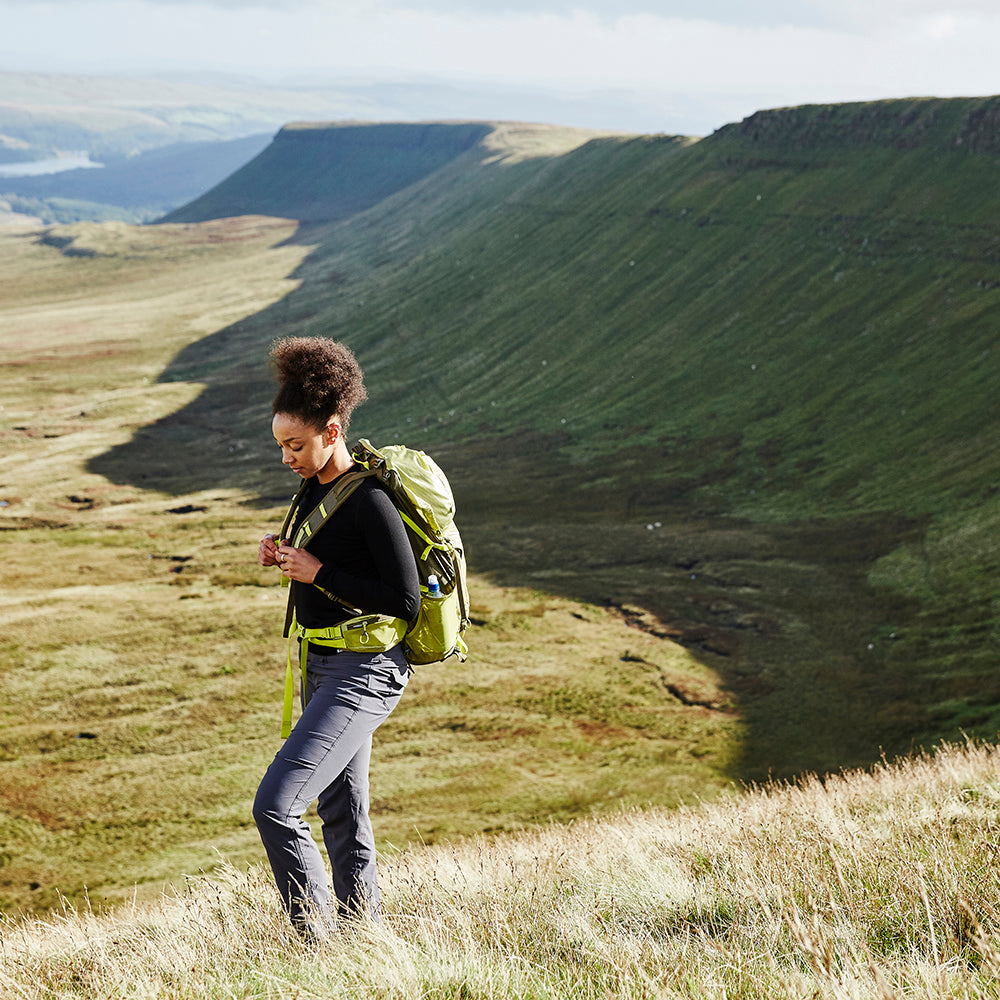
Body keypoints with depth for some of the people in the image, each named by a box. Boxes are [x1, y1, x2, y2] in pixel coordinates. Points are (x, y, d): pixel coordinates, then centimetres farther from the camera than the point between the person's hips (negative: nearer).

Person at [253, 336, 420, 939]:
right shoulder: (316, 486, 8)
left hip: (363, 673, -9)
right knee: (343, 816, 16)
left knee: (276, 807, -15)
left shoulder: (370, 500, -19)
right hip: (325, 666, 9)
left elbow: (406, 602, -20)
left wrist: (318, 573, -19)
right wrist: (284, 559, 3)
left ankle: (318, 940, -7)